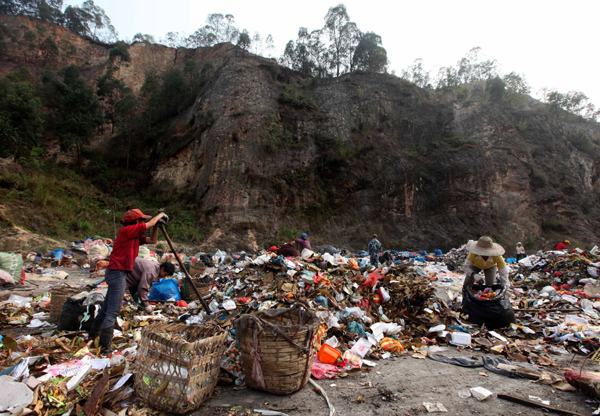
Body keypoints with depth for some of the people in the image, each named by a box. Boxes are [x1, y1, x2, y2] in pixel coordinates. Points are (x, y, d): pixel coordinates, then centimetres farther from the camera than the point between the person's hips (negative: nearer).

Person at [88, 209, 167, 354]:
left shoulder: (135, 235, 13)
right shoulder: (126, 231, -13)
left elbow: (152, 240, 17)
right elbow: (150, 223, -12)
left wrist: (157, 226, 9)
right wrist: (160, 215, 5)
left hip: (115, 273, 10)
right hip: (118, 273, -10)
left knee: (106, 309, 21)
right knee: (112, 312, -8)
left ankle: (93, 336, 36)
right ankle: (104, 347, -4)